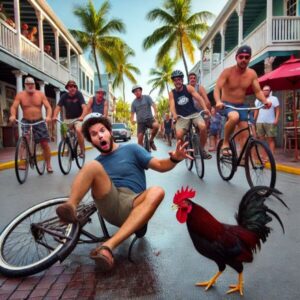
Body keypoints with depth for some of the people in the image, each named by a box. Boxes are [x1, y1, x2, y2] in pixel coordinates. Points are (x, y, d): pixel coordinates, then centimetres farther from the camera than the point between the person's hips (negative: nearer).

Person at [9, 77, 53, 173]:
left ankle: (48, 165, 10)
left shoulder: (40, 94, 0)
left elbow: (48, 107, -7)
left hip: (39, 121, 1)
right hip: (26, 122, 0)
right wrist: (13, 115, -32)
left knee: (45, 143, -2)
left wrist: (48, 116, -28)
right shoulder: (20, 95, -1)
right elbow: (14, 107, -10)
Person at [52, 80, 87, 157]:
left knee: (78, 131, -27)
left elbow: (84, 107, -23)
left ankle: (82, 150, -12)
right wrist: (54, 116, -32)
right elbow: (58, 107, -14)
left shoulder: (79, 94, -12)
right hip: (68, 119, 4)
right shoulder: (64, 96, -6)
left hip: (78, 118, -3)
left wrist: (82, 116, -41)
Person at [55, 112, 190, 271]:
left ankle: (108, 246, -44)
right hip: (108, 204, 2)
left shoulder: (131, 149, 12)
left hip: (131, 205, -1)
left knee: (157, 192, -35)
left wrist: (174, 159, -19)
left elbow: (160, 165, 2)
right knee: (92, 166, -18)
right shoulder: (96, 162, 22)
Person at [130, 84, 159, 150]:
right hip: (140, 121, 2)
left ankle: (151, 140, -10)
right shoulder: (134, 103, 6)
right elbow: (132, 113, 8)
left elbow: (153, 105, -11)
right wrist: (132, 120, -15)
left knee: (156, 125, -32)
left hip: (149, 118, -2)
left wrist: (155, 113, -31)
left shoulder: (147, 97, 0)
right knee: (140, 137, -9)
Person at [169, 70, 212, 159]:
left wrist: (205, 108, -29)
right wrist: (174, 115, -35)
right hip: (182, 117, 0)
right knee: (179, 135, -28)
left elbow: (199, 98, -11)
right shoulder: (171, 93, 1)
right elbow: (172, 106, -13)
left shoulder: (188, 88, 0)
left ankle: (202, 149, -7)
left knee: (203, 127, -30)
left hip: (194, 113, 0)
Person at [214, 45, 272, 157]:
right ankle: (225, 143, -17)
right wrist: (218, 102, -41)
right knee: (234, 117, -37)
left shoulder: (252, 74, -1)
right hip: (226, 105, -4)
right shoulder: (227, 72, -14)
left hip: (241, 106, 5)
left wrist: (265, 101, -21)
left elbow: (258, 91, 0)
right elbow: (217, 89, -21)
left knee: (244, 133, -3)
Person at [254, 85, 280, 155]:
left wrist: (276, 119, -12)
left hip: (270, 122, -3)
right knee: (261, 139, 4)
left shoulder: (274, 99, 5)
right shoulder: (258, 100, 15)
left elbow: (277, 110, 0)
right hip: (259, 122, 3)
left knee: (271, 139, -5)